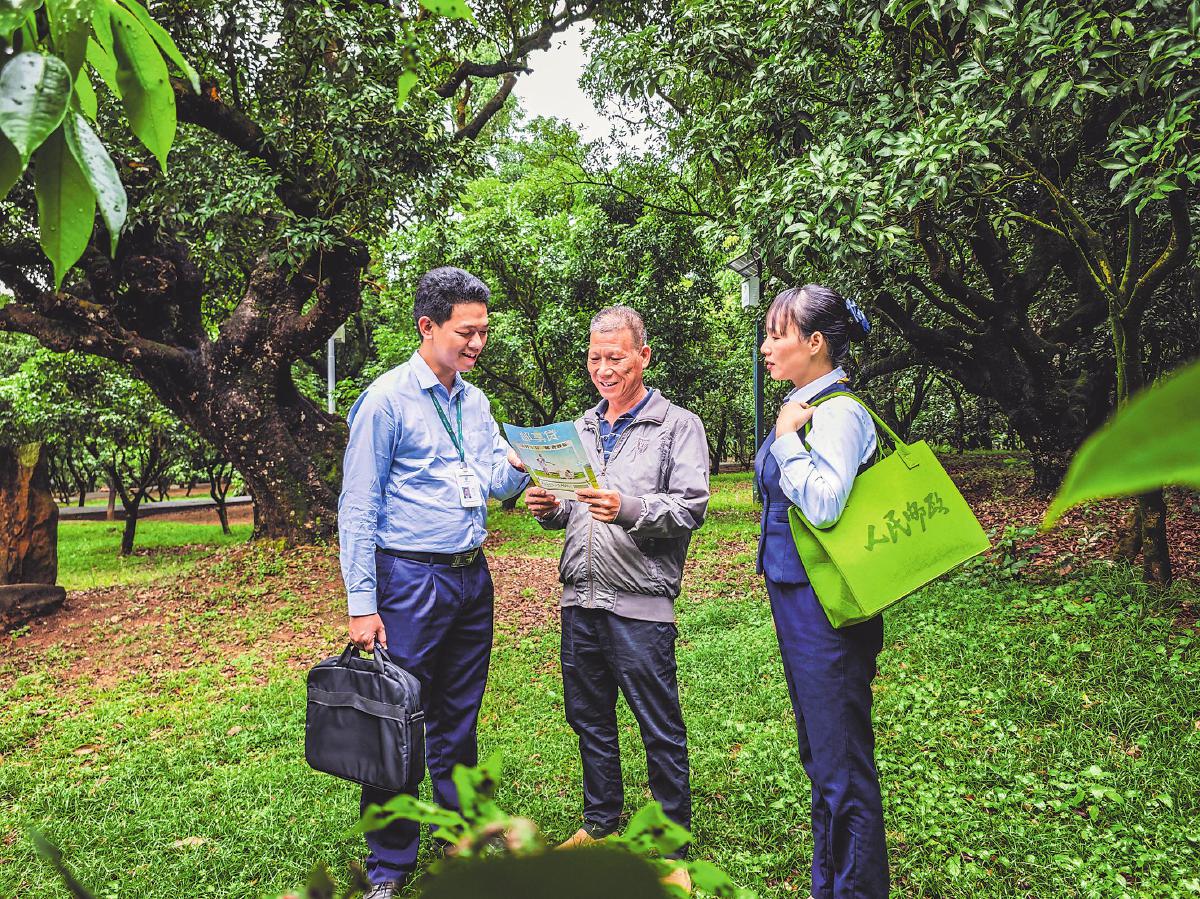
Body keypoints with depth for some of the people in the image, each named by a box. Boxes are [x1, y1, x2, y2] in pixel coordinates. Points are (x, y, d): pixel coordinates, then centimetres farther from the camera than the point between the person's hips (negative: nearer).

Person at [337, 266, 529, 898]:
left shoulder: (474, 401, 11)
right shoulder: (387, 399, -10)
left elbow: (494, 483, 9)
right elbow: (357, 509, -10)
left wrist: (517, 466, -14)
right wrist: (361, 605, -14)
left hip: (472, 579, 7)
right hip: (412, 580, -6)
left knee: (459, 720, 16)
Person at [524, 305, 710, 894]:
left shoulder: (678, 426, -2)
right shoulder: (580, 429, 16)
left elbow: (691, 508, -12)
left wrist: (629, 508, -27)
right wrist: (550, 509, 0)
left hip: (639, 606, -6)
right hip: (580, 601, 6)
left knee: (661, 729, 2)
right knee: (589, 718, 16)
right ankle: (600, 823, 34)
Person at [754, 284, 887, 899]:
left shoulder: (839, 412, -17)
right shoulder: (801, 407, 11)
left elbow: (823, 504, -29)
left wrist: (787, 437, -20)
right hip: (795, 600, 10)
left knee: (842, 765, 2)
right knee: (818, 756, 21)